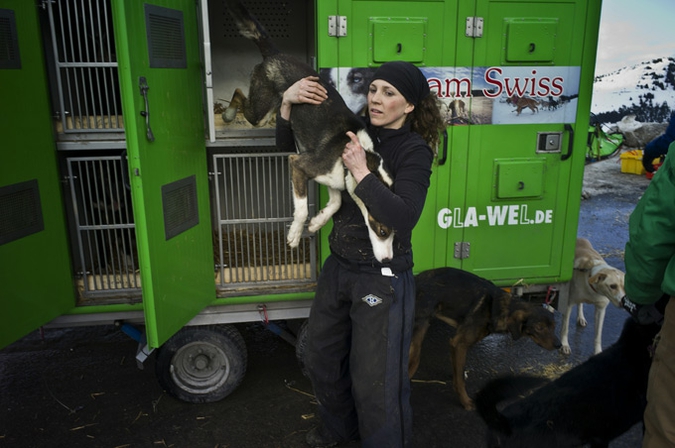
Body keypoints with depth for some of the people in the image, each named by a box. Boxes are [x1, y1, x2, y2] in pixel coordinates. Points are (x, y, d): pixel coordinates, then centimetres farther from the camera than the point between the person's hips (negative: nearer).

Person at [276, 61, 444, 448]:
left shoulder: (415, 151, -14)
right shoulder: (356, 133, 0)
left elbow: (404, 217, -28)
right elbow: (289, 144, 5)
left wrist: (361, 172, -26)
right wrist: (288, 102, -12)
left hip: (383, 278, -6)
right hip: (339, 267, 7)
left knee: (376, 379, 7)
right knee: (321, 358, 23)